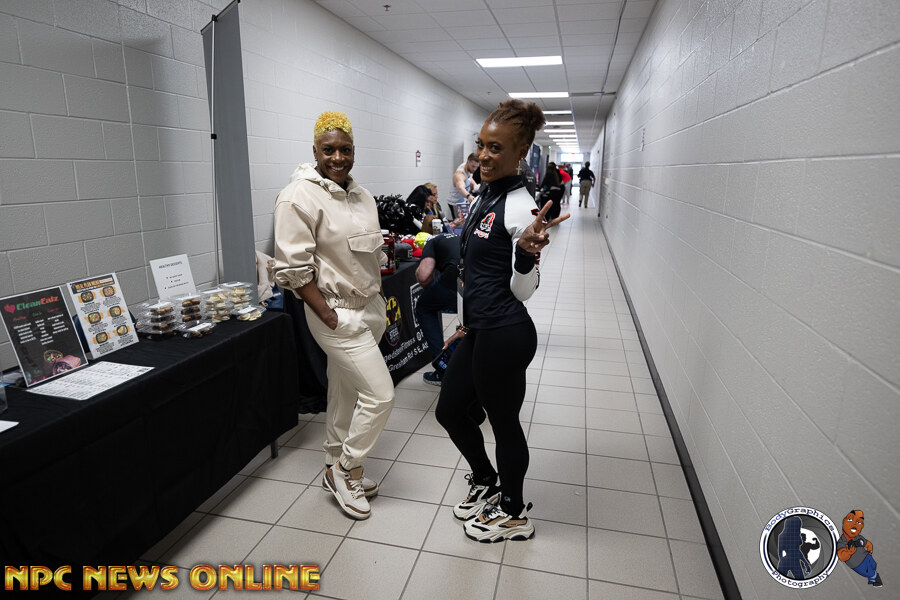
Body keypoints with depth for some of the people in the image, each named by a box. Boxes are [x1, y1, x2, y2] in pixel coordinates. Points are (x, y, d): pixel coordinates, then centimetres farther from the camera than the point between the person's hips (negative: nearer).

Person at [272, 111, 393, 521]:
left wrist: (378, 299, 11)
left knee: (345, 393, 17)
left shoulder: (362, 195, 11)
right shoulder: (300, 197, -14)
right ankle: (346, 470, 15)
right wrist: (330, 317, -18)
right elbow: (295, 269, -18)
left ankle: (337, 469, 34)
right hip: (336, 313, -8)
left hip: (370, 308, 8)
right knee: (380, 393, -8)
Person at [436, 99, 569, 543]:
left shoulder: (518, 205, -17)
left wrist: (527, 252, -34)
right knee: (450, 411, 20)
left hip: (504, 336, -9)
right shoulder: (484, 196, 10)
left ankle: (514, 515, 35)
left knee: (504, 423, 9)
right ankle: (486, 483, 45)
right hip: (479, 331, 9)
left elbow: (522, 290, -15)